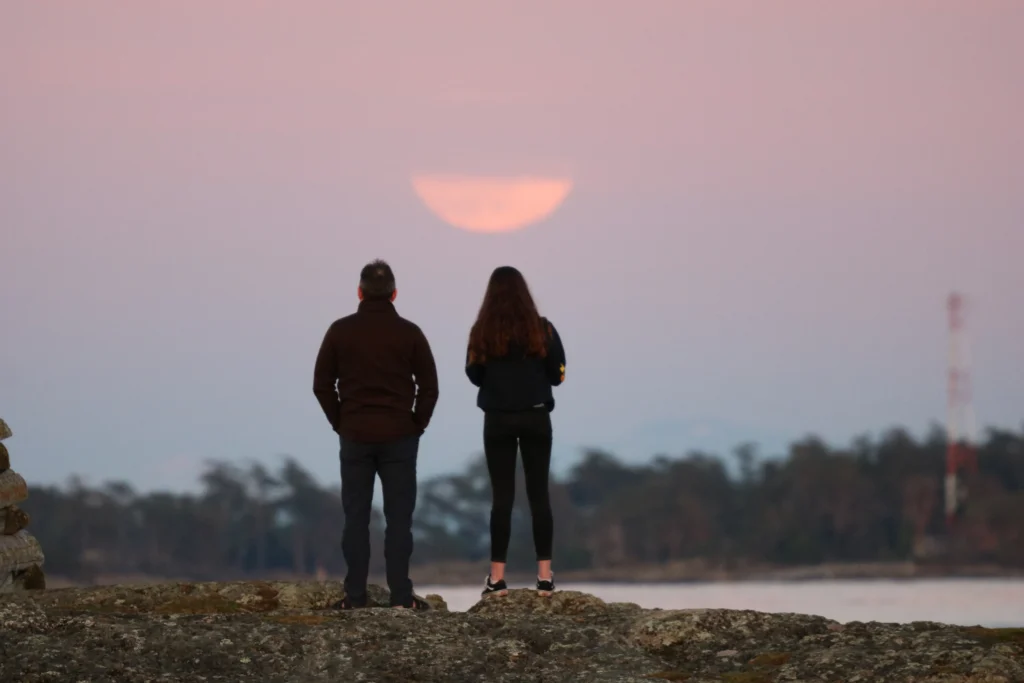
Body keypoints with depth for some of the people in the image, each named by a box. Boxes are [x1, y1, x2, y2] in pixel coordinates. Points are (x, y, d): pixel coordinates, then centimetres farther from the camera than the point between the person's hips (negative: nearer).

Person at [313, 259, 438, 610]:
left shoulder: (341, 331, -1)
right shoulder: (409, 333, -2)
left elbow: (322, 384, 0)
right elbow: (429, 386, -2)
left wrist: (340, 423, 9)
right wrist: (417, 425, 8)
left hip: (355, 436, 1)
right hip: (400, 436, 0)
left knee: (356, 517, 4)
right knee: (398, 516, 1)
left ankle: (354, 596, 2)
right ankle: (401, 595, -2)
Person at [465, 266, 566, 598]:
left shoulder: (482, 332, -6)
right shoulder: (542, 329, -5)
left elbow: (474, 376, 2)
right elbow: (557, 375, -1)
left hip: (498, 420, 0)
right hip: (536, 417, 0)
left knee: (501, 496, 2)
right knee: (539, 493, 6)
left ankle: (497, 577, -1)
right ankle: (545, 575, 3)